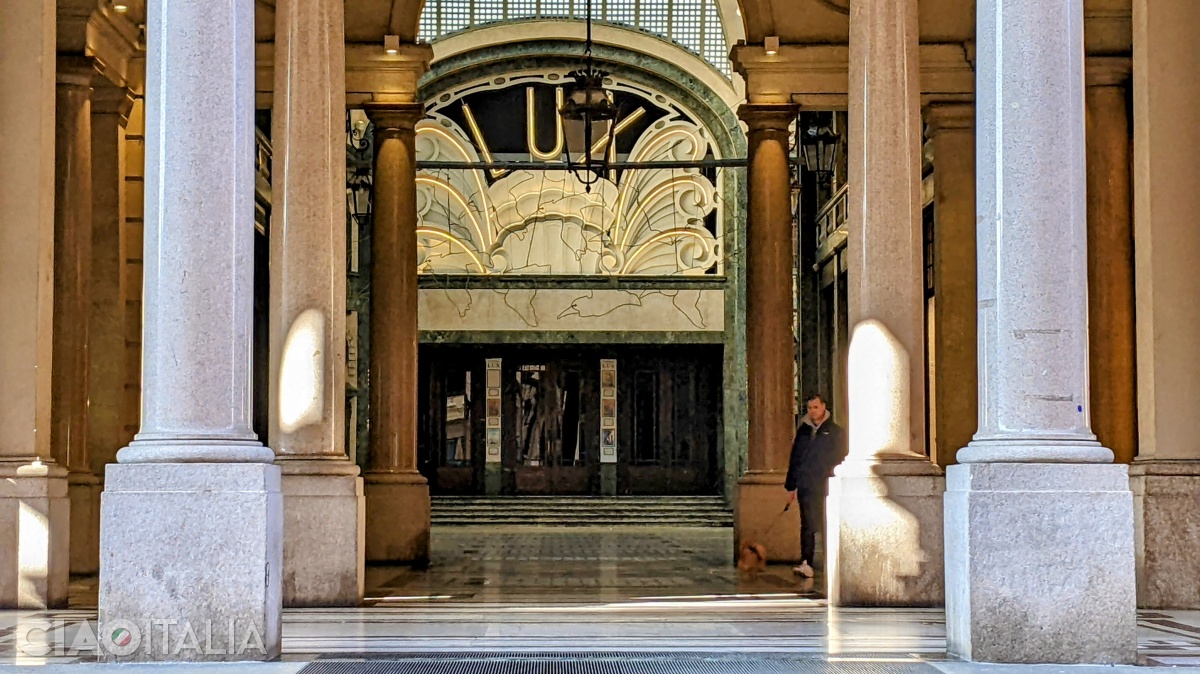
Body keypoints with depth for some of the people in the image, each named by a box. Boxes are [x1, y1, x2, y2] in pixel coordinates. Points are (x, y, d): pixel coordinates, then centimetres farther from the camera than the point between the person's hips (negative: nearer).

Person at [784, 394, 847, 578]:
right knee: (807, 526, -5)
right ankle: (806, 564, -10)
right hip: (806, 487, 2)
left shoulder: (835, 432, 5)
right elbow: (794, 459, 17)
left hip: (827, 487, -2)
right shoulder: (803, 431, 14)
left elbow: (840, 459, 3)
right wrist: (791, 486, 13)